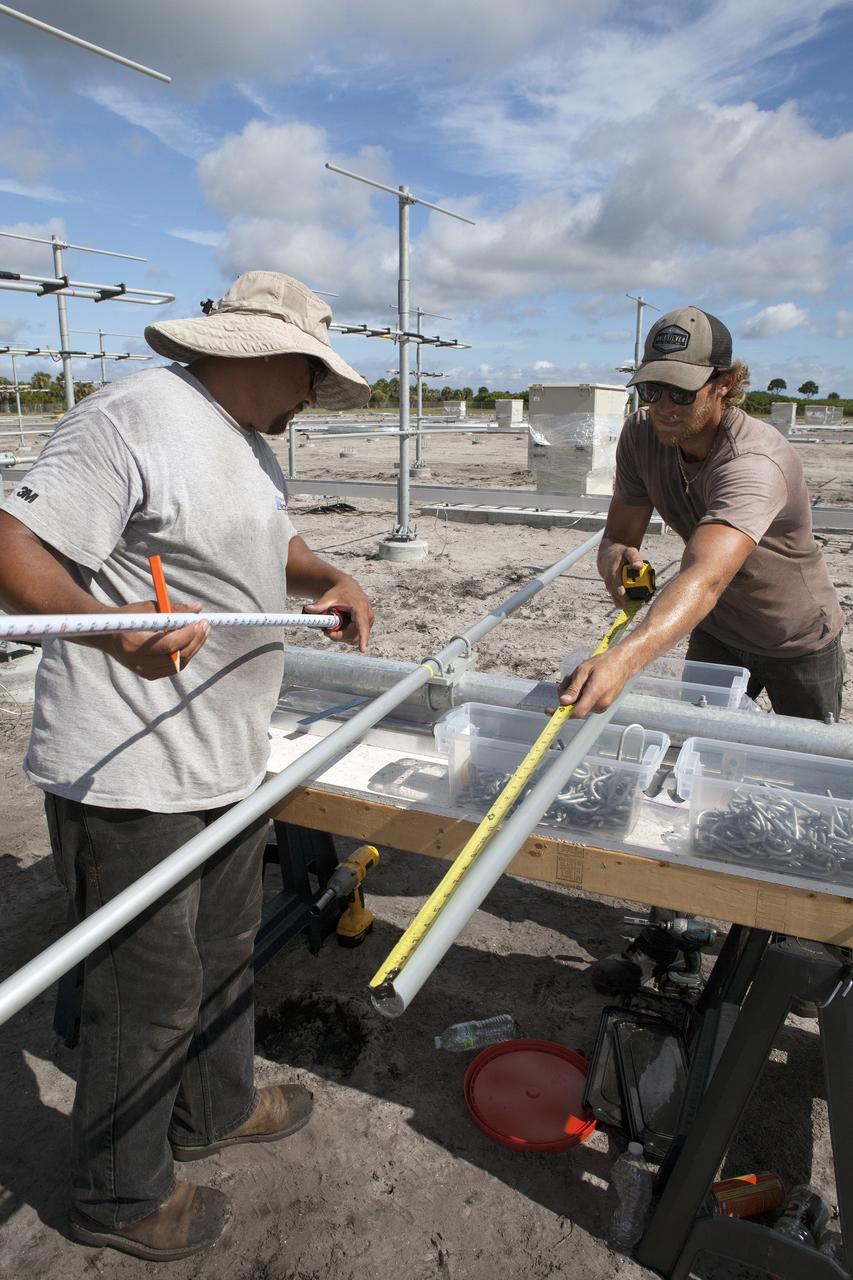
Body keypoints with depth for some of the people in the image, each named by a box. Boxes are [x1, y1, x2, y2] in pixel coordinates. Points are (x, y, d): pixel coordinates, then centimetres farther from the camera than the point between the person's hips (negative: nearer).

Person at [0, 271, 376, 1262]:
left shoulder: (248, 440, 14)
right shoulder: (133, 418, -19)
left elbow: (271, 540, 27)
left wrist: (329, 580, 7)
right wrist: (111, 627, -41)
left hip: (229, 765, 10)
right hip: (130, 780, -10)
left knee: (223, 954, 25)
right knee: (150, 992, 7)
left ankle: (216, 1108, 50)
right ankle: (118, 1199, 33)